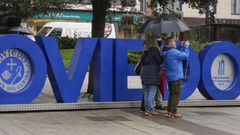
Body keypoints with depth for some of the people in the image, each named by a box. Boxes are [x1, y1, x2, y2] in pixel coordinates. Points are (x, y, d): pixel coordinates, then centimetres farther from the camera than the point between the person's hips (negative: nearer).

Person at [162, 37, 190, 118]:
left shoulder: (166, 52, 10)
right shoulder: (173, 52, -19)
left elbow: (178, 53, 16)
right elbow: (185, 56, -14)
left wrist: (182, 46, 10)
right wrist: (186, 46, -2)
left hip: (170, 77, 9)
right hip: (176, 77, -9)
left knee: (172, 94, 15)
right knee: (176, 94, -4)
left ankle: (169, 111, 16)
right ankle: (173, 112, -4)